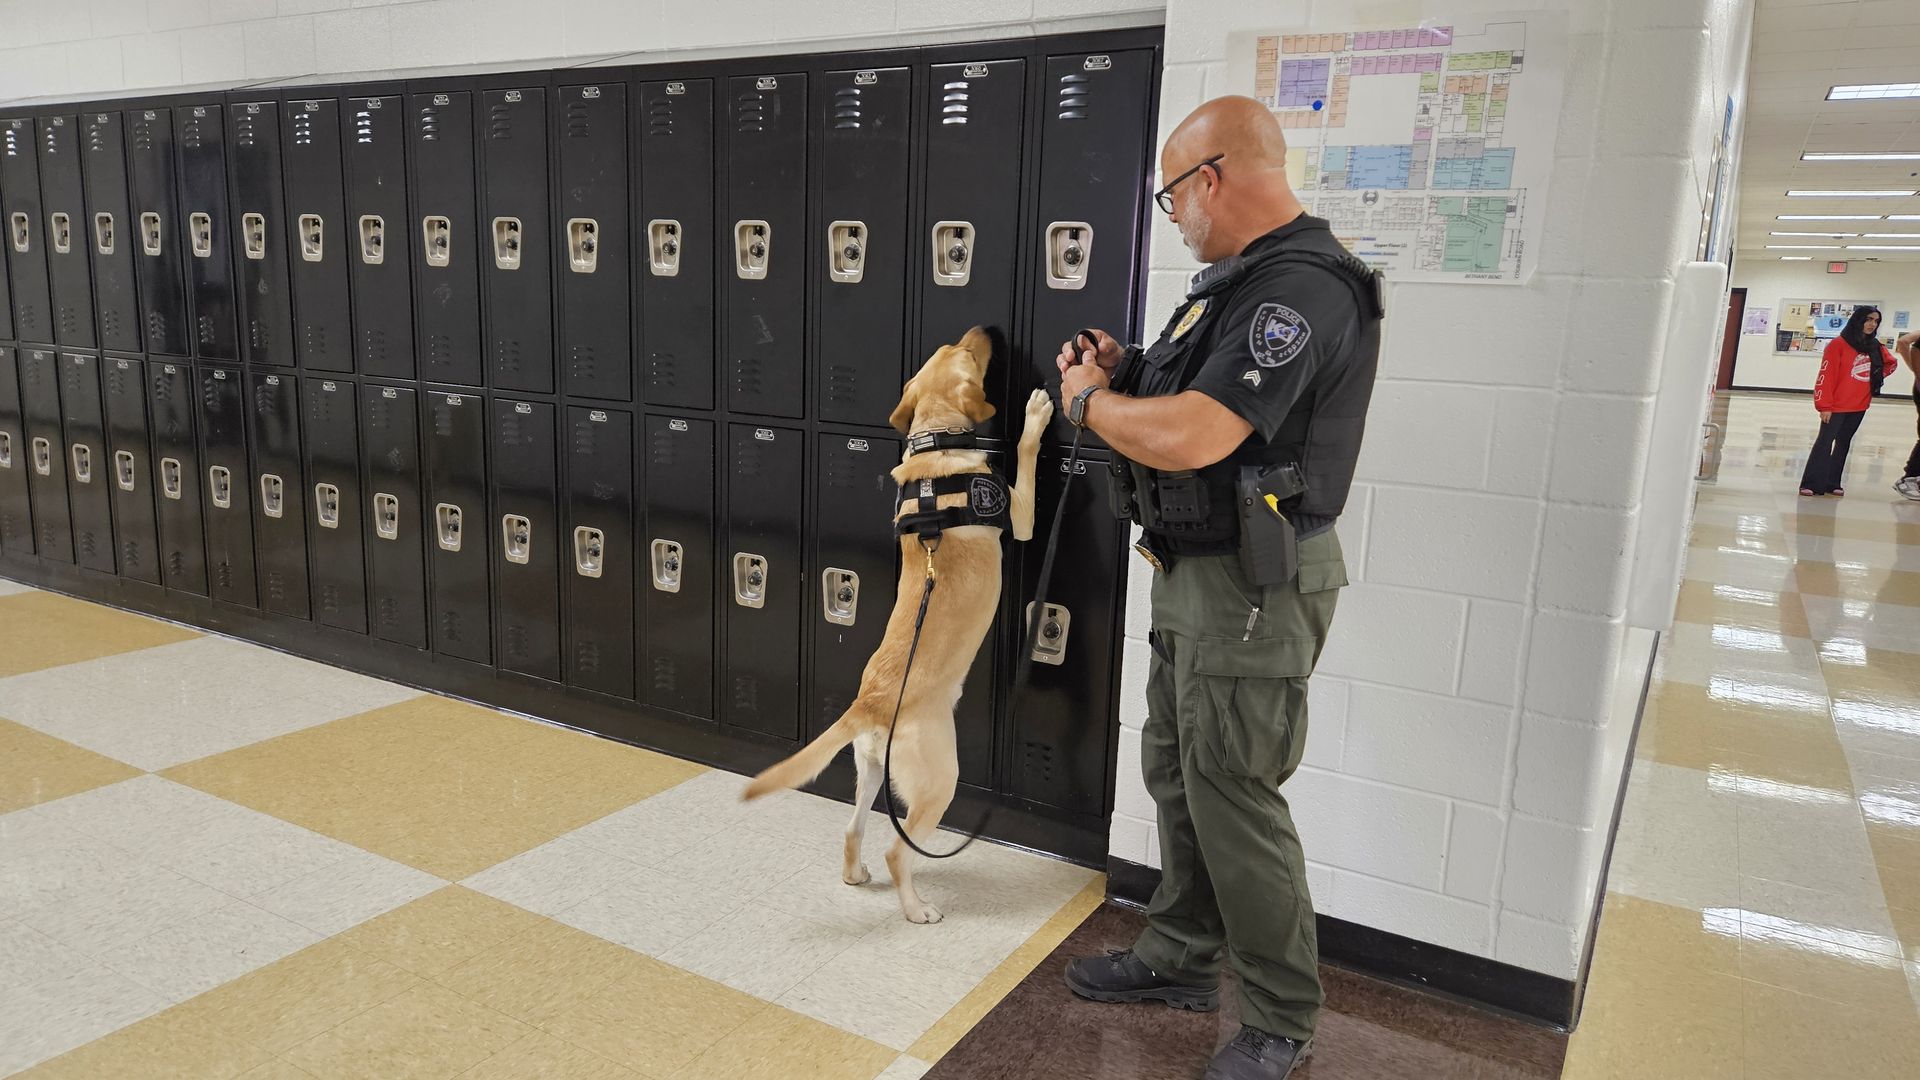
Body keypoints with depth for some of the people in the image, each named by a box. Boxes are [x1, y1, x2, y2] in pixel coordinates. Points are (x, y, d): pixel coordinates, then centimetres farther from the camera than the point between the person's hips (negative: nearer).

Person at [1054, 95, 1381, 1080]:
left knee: (1232, 801, 0)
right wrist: (1128, 370, 6)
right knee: (1175, 775, 19)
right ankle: (1180, 958, 37)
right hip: (1195, 573, 10)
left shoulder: (1302, 287, -22)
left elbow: (1190, 439, -30)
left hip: (1252, 588, -10)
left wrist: (1090, 401, -12)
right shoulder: (1242, 277, 12)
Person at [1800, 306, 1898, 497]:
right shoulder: (1838, 345, -10)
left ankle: (1832, 483, 12)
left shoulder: (1875, 347, 8)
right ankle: (1811, 484, -12)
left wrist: (1877, 377, 7)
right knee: (1824, 442, -10)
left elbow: (1890, 363, 27)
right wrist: (1824, 406, -18)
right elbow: (1826, 375, -14)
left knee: (1843, 443, 9)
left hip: (1859, 406, 6)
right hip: (1837, 405, -6)